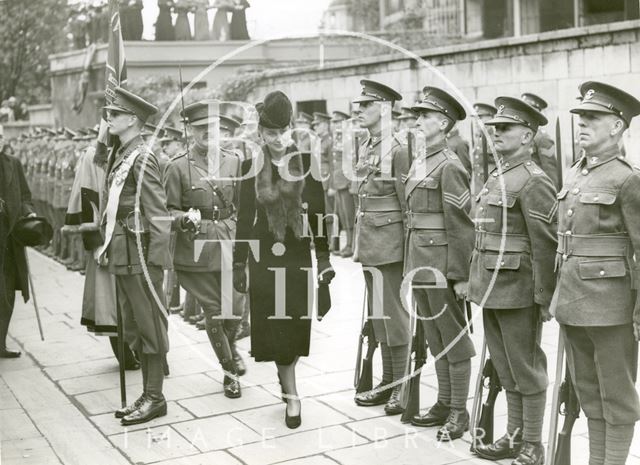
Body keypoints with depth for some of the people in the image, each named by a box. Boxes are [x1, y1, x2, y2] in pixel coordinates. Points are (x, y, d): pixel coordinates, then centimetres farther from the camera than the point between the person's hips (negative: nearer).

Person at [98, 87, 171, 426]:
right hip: (122, 255, 9)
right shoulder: (119, 156, 13)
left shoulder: (142, 159, -14)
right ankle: (147, 395, 25)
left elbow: (158, 215, -17)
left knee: (149, 326, 1)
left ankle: (155, 398, 12)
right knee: (133, 329, 15)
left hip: (140, 256, -9)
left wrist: (154, 263, -18)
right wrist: (107, 245, 9)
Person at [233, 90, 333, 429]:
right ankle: (291, 396, 9)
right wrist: (239, 263, 3)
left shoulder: (306, 161, -1)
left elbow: (318, 212, 1)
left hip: (298, 254, 0)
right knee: (274, 327, -1)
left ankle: (285, 375, 26)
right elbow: (245, 217, 3)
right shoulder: (251, 165, 0)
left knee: (296, 324, 2)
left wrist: (323, 257, -1)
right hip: (264, 256, 0)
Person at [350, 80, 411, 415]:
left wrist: (409, 249, -12)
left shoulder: (398, 150, -12)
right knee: (377, 313, 13)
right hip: (369, 241, 8)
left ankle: (402, 387, 9)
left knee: (394, 314, -2)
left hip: (389, 241, -8)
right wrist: (360, 242, 15)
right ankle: (388, 382, 23)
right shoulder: (365, 148, 12)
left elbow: (408, 204, -12)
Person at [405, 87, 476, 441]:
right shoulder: (419, 161, 12)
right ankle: (444, 403, 28)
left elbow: (461, 225, -16)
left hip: (441, 265, -8)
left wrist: (461, 275, -17)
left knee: (453, 338, 3)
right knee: (435, 338, 16)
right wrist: (410, 263, 15)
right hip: (419, 263, 8)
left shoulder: (449, 166, -13)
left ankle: (459, 411, 14)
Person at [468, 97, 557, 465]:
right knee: (507, 371, 17)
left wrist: (545, 299, -17)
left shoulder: (534, 182, -14)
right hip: (492, 290, 9)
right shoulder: (497, 177, 13)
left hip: (519, 293, -9)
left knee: (527, 372, 4)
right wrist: (477, 282, 16)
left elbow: (546, 246, -17)